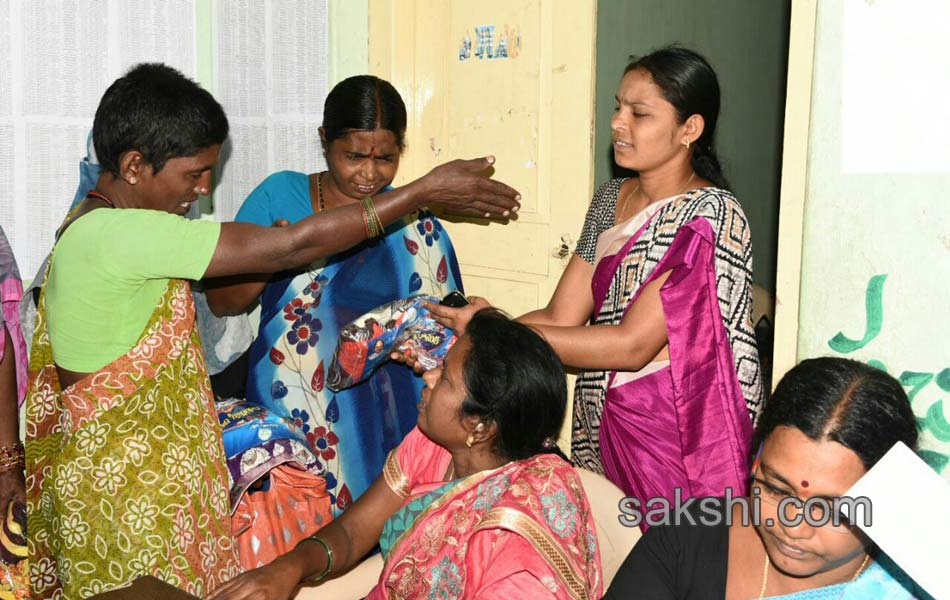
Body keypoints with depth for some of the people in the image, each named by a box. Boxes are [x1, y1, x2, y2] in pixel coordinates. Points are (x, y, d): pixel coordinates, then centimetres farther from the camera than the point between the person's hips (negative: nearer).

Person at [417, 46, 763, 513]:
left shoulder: (710, 214, -15)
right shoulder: (611, 199, 8)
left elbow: (633, 344, -22)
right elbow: (561, 316, 3)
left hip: (679, 434, -6)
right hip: (605, 428, 6)